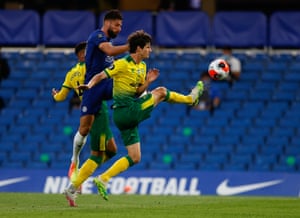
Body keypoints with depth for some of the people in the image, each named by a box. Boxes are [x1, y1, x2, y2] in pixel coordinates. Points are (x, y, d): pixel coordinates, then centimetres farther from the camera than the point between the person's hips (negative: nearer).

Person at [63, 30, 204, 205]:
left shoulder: (142, 66, 15)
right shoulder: (123, 64, -12)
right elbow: (100, 76, -16)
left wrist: (147, 82, 0)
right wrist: (89, 85, -36)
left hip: (128, 116, 9)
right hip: (127, 110, -9)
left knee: (134, 158, 9)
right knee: (161, 92, 0)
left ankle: (103, 179, 6)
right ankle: (191, 98, 27)